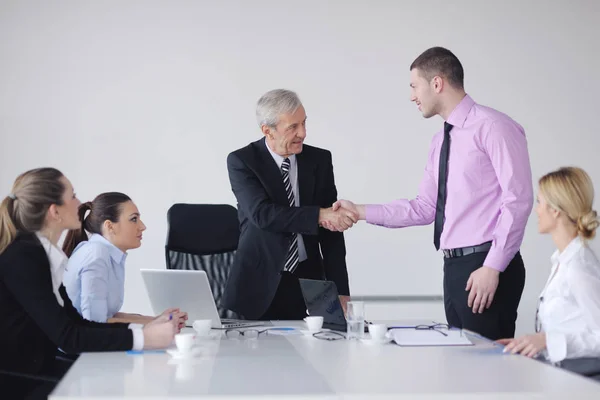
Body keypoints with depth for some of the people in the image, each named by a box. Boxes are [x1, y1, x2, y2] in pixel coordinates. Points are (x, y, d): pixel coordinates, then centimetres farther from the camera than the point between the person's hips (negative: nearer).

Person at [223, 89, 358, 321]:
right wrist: (320, 215, -32)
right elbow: (262, 214, -22)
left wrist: (340, 294, -5)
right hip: (259, 284, -2)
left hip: (307, 283, 3)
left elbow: (331, 232, 1)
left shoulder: (319, 160, 2)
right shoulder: (241, 161, -6)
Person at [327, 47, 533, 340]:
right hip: (454, 267, 9)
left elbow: (518, 200, -16)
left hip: (485, 266, -9)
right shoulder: (441, 141, 17)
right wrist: (360, 212, 9)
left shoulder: (492, 127, -10)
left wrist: (492, 267, -19)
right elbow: (424, 208, 16)